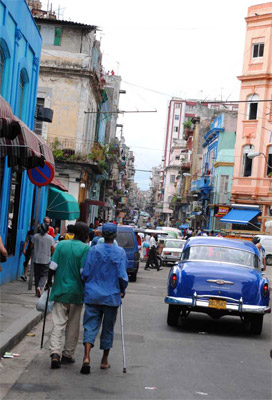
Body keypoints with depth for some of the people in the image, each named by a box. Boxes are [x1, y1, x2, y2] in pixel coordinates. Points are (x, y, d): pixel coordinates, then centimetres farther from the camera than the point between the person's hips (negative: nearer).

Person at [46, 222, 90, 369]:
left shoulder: (61, 245, 1)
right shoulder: (85, 249, -9)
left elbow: (53, 266, -1)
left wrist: (49, 281, 13)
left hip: (60, 290, 2)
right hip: (76, 291, -2)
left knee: (58, 324, 2)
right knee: (73, 326, 11)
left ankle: (55, 353, -15)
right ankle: (67, 355, 17)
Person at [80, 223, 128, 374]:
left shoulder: (94, 250, -4)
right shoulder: (120, 252, -6)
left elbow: (85, 273, -4)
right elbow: (122, 276, -8)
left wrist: (87, 287, 13)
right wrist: (122, 291, 9)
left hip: (93, 295, 0)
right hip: (112, 296, 0)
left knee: (90, 326, 1)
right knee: (108, 328, 12)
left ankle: (87, 357, -17)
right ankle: (104, 360, 22)